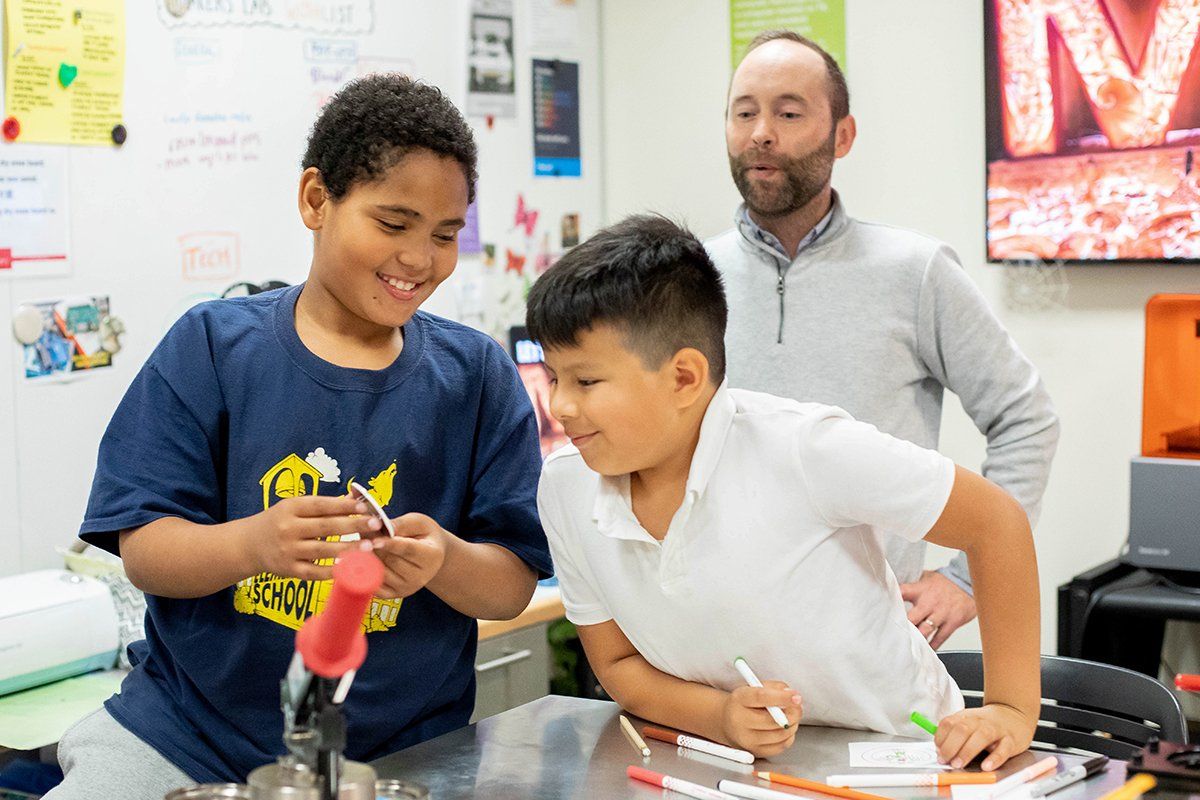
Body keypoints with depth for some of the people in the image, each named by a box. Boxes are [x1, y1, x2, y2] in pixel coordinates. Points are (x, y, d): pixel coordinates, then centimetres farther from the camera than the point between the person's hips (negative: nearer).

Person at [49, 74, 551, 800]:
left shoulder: (479, 376, 3)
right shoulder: (214, 345, 1)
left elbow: (514, 587, 0)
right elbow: (143, 553, -5)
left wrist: (442, 561, -22)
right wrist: (252, 544, -25)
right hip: (185, 732, 0)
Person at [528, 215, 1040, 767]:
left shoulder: (804, 448, -22)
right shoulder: (564, 489, -7)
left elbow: (995, 519, -13)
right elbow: (617, 663, 3)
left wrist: (1013, 709, -12)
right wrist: (721, 718, -16)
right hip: (743, 765, 4)